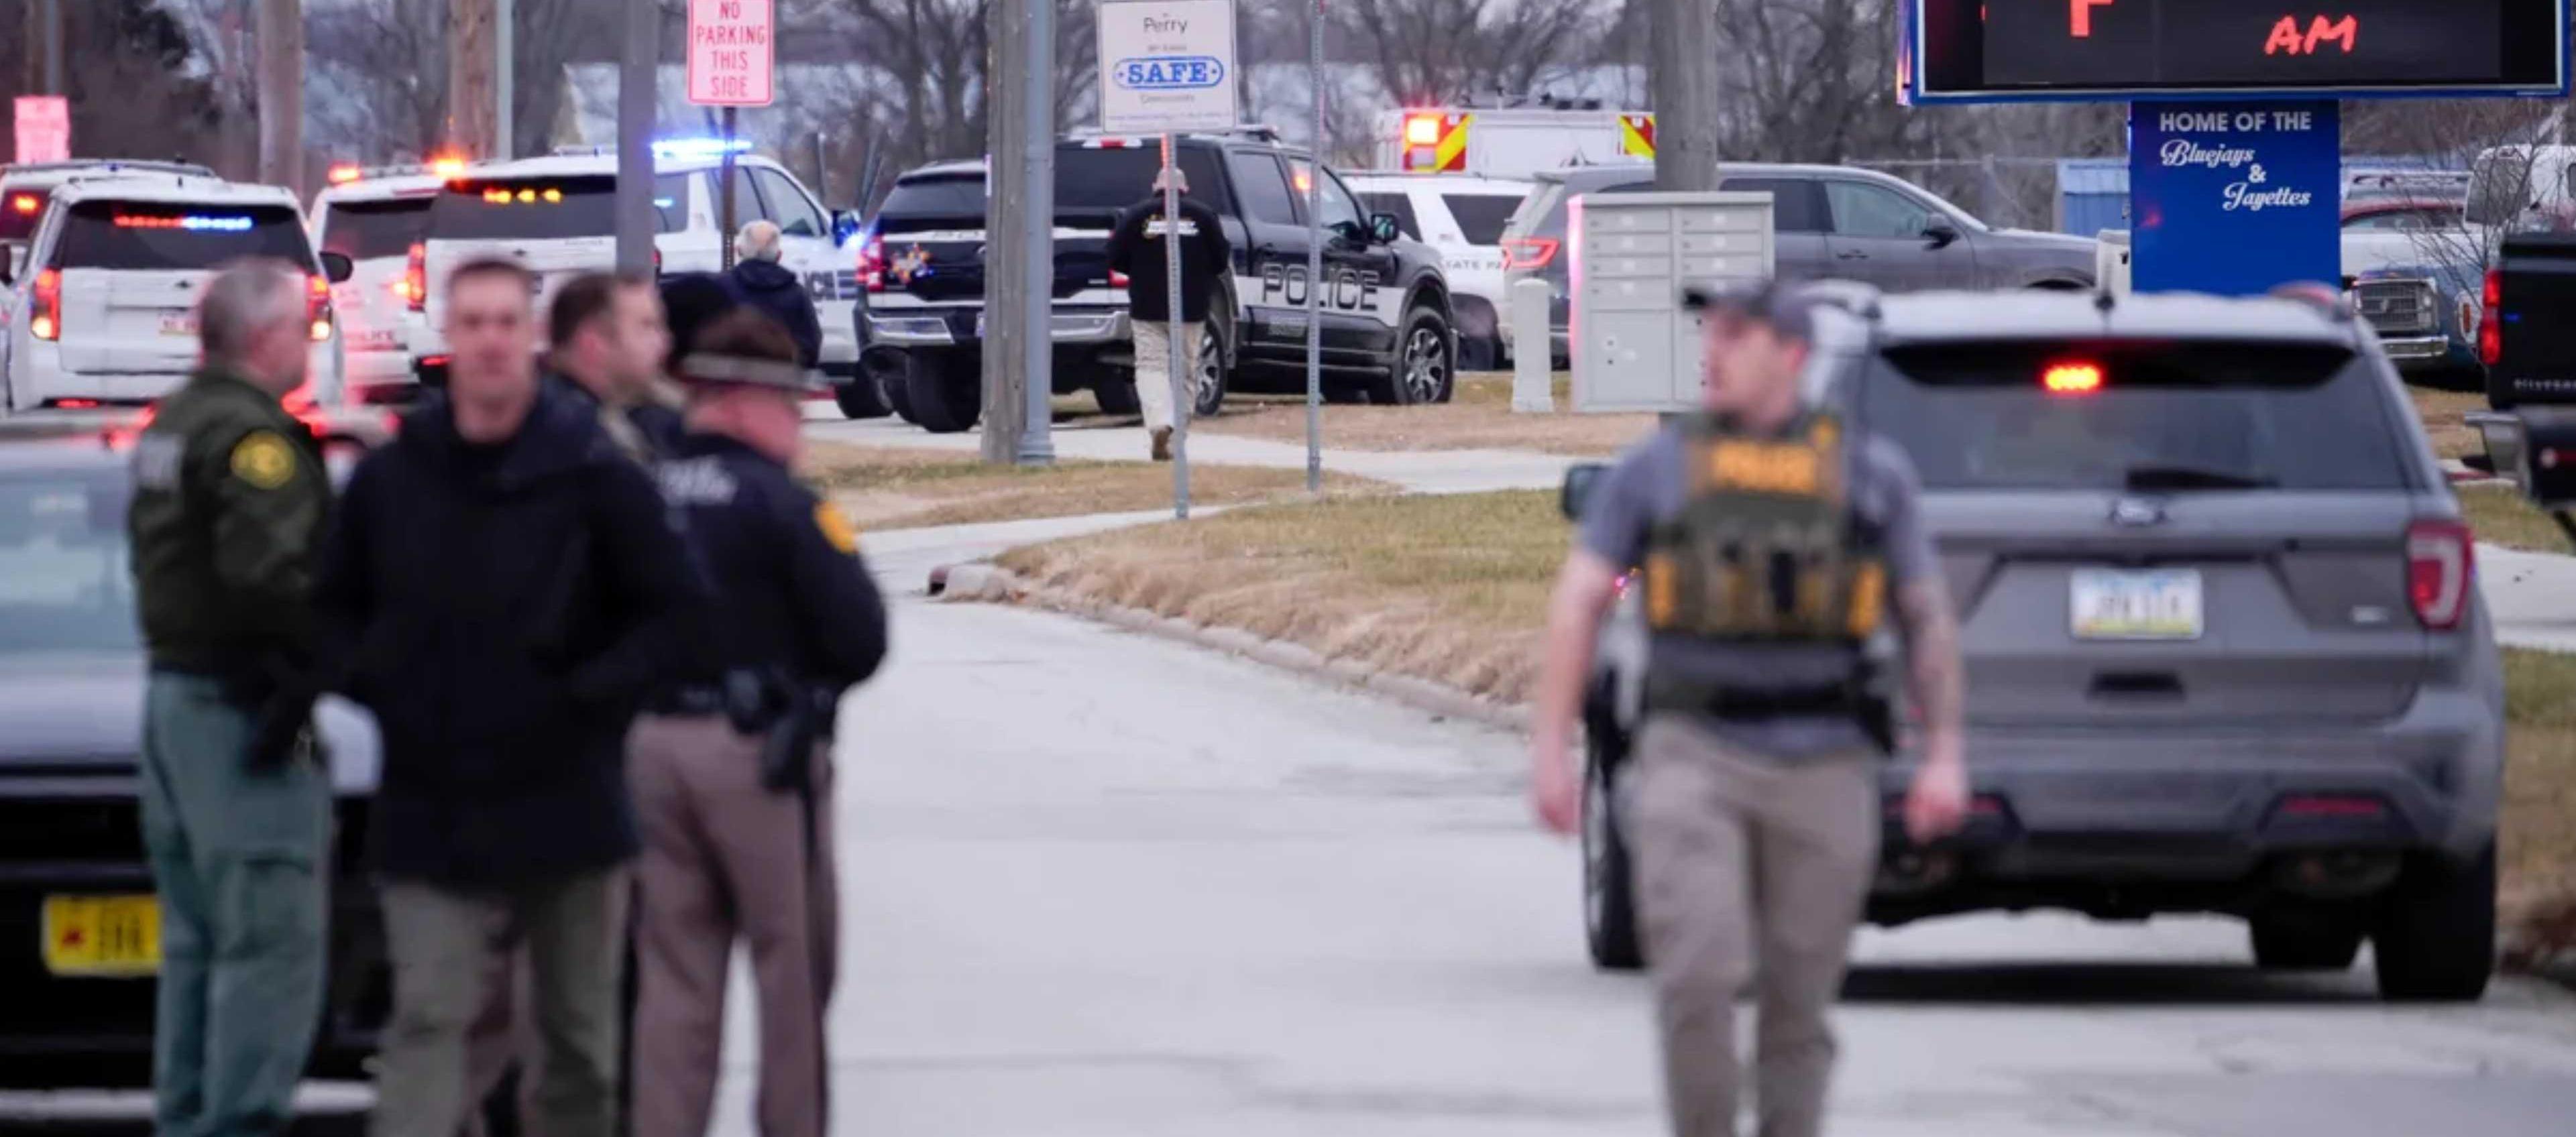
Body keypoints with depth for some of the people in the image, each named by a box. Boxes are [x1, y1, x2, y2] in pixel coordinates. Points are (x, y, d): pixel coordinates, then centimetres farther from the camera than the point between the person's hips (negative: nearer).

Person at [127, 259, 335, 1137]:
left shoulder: (170, 428, 15)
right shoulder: (253, 436, -16)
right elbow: (267, 571, -28)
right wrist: (312, 659, -15)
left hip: (174, 693, 10)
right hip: (243, 708, -10)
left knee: (197, 940, 15)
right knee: (269, 942, -9)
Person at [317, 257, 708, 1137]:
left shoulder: (593, 477, -5)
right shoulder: (390, 479, 2)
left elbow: (675, 610, -3)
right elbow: (335, 605, 14)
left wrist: (592, 696, -13)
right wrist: (372, 683, -3)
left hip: (565, 800, 0)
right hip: (430, 805, 0)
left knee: (578, 1028, 11)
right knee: (427, 1019, -10)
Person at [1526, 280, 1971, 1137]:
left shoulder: (1872, 474, 9)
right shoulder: (1656, 470, 7)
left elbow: (1928, 617, 11)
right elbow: (1578, 601, 4)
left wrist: (1945, 754, 1)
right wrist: (1550, 747, -4)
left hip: (1823, 768, 1)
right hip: (1695, 757, -1)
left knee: (1798, 1003, 4)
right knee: (1698, 977, -16)